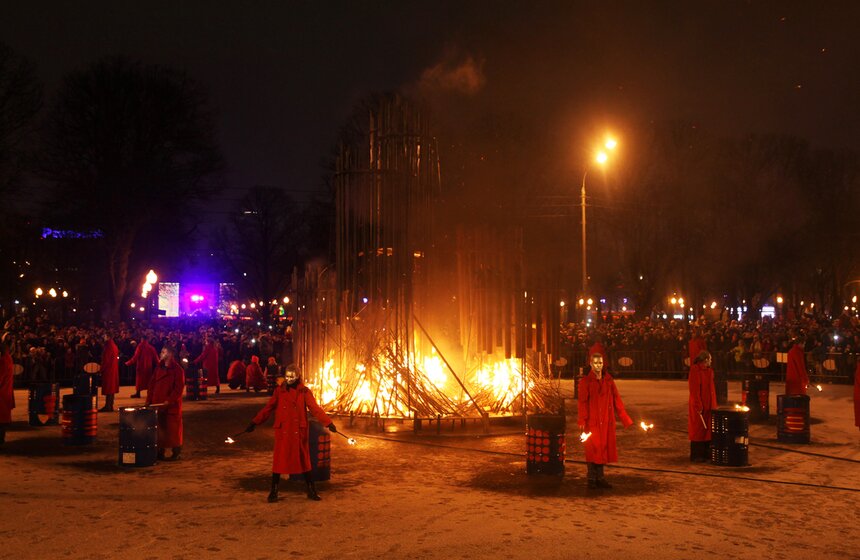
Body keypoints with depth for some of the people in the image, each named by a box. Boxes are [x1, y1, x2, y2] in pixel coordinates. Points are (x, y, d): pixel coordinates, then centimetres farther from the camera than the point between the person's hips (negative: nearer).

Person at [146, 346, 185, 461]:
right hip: (158, 404, 6)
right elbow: (152, 384, 13)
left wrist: (169, 400, -20)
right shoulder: (159, 368, 12)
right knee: (160, 428, 9)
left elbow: (179, 388, -13)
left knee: (172, 429, -1)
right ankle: (160, 451, 18)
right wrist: (149, 400, 4)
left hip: (172, 405, -6)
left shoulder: (177, 369, -8)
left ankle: (176, 453, 7)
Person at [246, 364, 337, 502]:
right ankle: (274, 491, 13)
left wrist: (328, 423, -16)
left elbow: (315, 408, -7)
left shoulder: (304, 392, -1)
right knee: (279, 460, 3)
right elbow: (268, 408, 1)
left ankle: (311, 491, 17)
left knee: (303, 460, 7)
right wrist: (254, 422, -6)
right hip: (282, 431, 1)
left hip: (298, 432, 0)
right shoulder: (279, 391, 2)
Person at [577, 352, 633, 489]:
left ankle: (600, 478, 16)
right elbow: (582, 402, -9)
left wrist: (626, 420, 4)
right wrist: (582, 421, -20)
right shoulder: (585, 382, -2)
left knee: (603, 448, 7)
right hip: (592, 422, -4)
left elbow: (617, 401, 9)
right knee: (592, 449, -1)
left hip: (606, 421, 4)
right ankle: (592, 479, 9)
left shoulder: (609, 381, 9)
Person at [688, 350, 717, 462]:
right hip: (699, 406, -8)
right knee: (698, 429, -2)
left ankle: (706, 453, 19)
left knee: (708, 429, 11)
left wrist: (714, 405, 13)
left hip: (708, 405, 8)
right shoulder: (695, 371, -15)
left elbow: (711, 389, 17)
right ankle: (696, 456, 5)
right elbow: (694, 390, -18)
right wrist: (698, 406, -21)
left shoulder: (709, 371, 12)